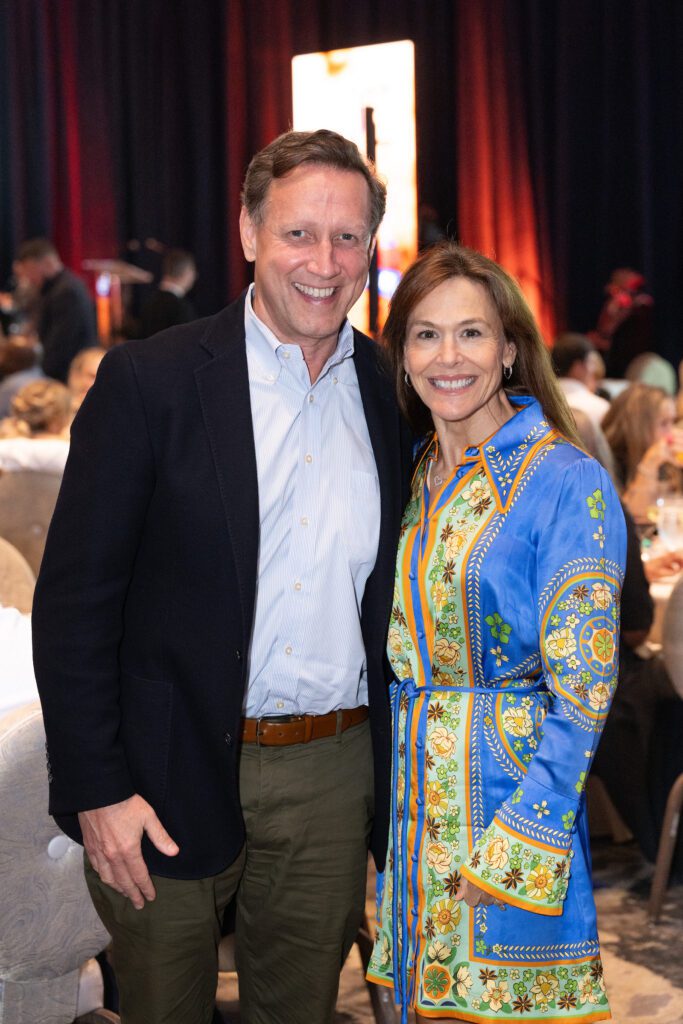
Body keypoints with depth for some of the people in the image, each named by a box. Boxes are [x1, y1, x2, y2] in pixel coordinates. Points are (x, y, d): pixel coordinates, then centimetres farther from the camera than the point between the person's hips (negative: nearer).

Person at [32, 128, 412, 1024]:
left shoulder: (395, 393, 4)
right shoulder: (150, 380, -8)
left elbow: (397, 593, 11)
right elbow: (73, 597, -8)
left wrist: (397, 780, 7)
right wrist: (94, 788, -12)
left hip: (333, 777, 3)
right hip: (170, 780, -3)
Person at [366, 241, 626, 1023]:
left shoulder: (568, 483, -12)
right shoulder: (416, 477, 7)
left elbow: (582, 691, -14)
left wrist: (518, 849, -18)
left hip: (511, 789, -6)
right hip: (412, 799, 6)